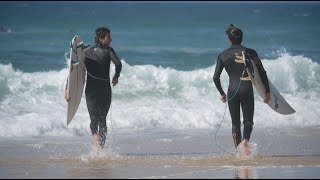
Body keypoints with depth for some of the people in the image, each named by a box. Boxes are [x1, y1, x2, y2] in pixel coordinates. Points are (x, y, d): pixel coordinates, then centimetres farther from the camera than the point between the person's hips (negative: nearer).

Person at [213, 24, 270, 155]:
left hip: (232, 91, 1)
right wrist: (267, 92, 2)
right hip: (247, 89, -1)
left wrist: (222, 93, 18)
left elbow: (216, 78, 4)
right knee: (248, 121, 6)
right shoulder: (250, 52, 1)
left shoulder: (222, 55, 4)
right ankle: (245, 140, -23)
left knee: (235, 123, 14)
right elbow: (262, 72, -4)